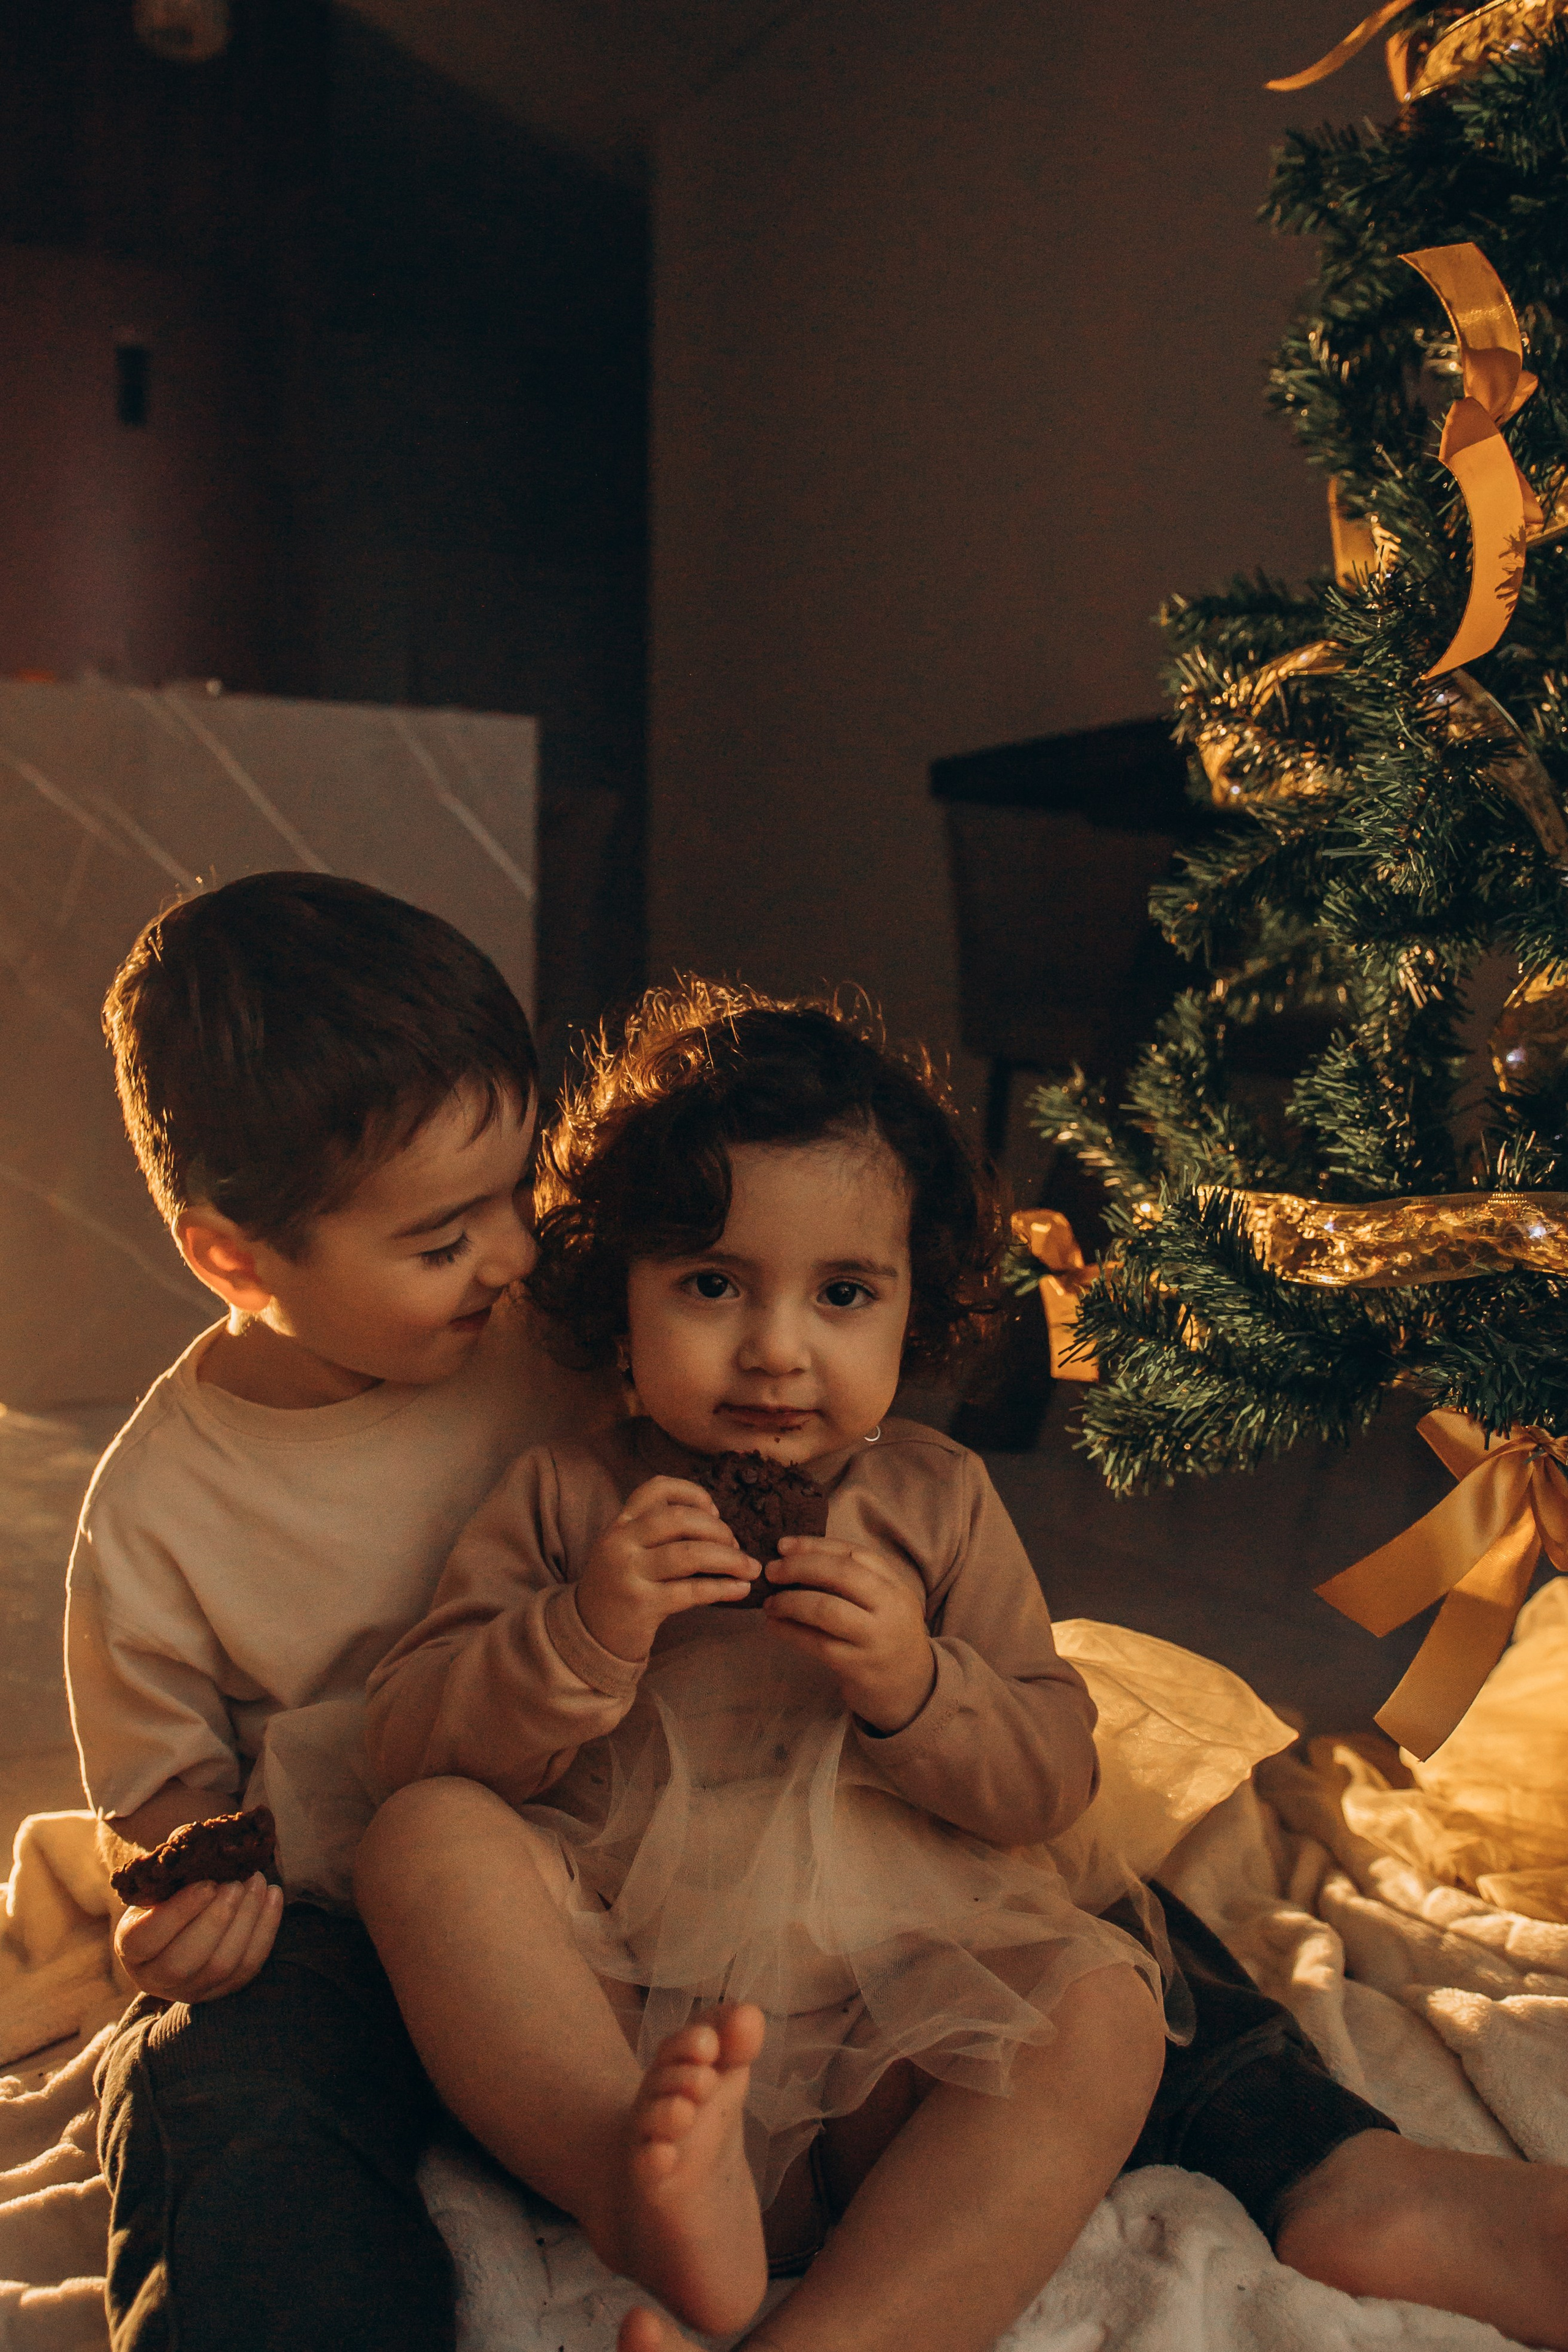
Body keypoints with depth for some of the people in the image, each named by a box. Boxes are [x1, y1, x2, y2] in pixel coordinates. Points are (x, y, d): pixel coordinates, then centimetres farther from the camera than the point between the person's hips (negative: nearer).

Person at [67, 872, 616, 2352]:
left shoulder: (559, 1342, -2)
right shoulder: (156, 1510, -6)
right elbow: (167, 1787, 8)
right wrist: (191, 1897, -14)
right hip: (340, 1935, -1)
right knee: (228, 2127, -31)